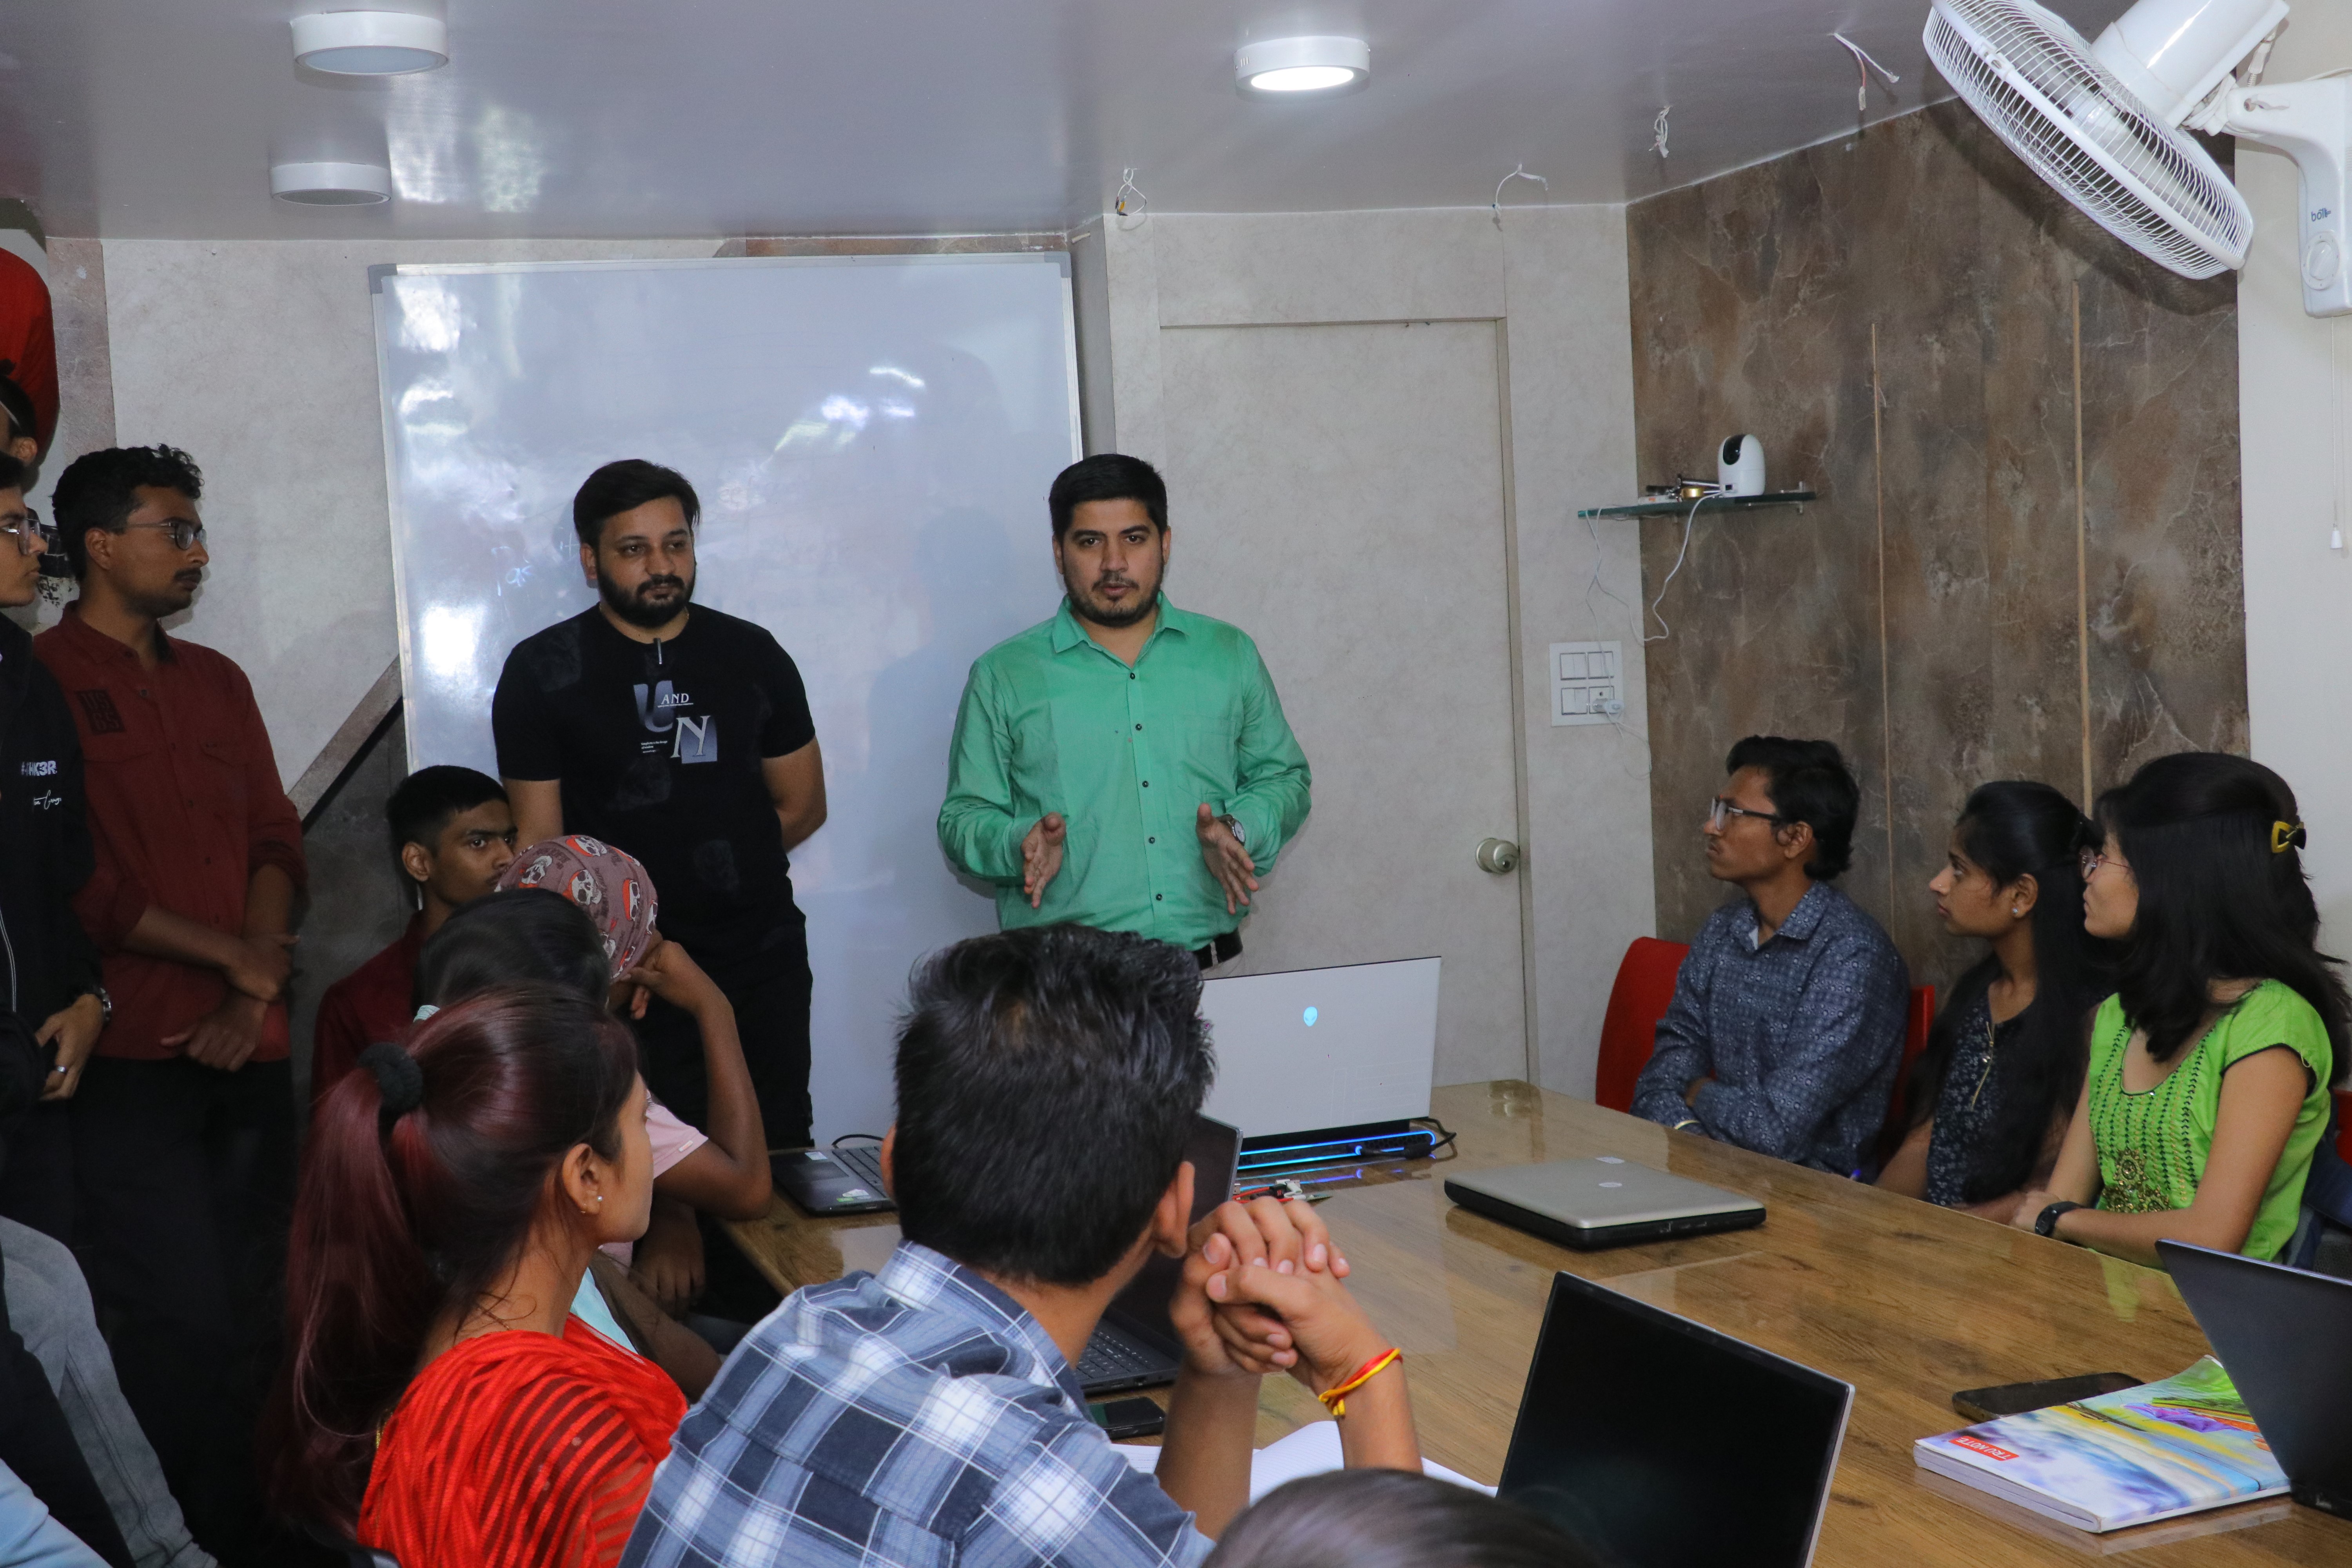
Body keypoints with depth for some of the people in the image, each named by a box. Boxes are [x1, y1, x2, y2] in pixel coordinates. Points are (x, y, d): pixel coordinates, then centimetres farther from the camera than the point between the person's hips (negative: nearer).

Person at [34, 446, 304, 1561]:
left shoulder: (217, 683, 17)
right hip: (132, 1062, -6)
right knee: (183, 1324, -7)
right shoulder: (40, 677, -5)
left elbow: (275, 841, 12)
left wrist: (255, 999, -3)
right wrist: (233, 957, -6)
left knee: (253, 1316, 9)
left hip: (248, 1054, 6)